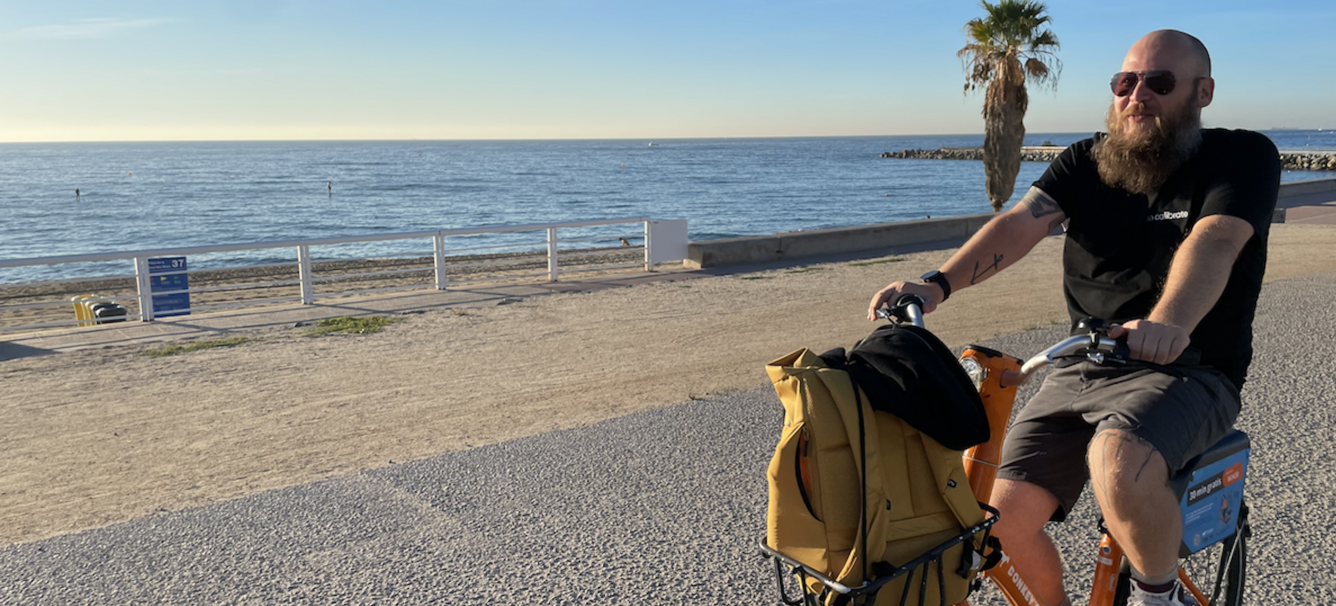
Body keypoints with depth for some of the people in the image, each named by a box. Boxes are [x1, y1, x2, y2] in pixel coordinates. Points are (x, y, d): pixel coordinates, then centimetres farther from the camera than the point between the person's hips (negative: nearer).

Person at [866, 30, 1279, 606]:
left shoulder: (1244, 157, -3)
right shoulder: (1086, 161, 8)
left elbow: (1214, 240, -24)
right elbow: (1019, 223, -9)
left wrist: (1168, 325, -45)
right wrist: (936, 285, -27)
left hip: (1187, 372, -4)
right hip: (1081, 372, 5)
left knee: (1118, 462, -37)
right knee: (1003, 515, -7)